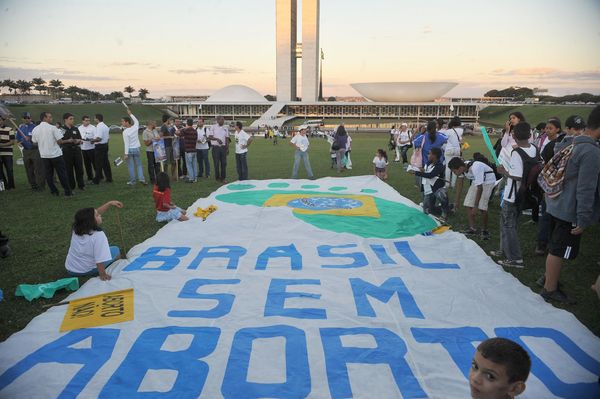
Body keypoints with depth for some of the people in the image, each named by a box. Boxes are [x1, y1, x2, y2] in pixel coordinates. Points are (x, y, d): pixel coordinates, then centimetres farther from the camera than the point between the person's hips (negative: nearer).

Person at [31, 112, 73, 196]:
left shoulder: (35, 129, 2)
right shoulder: (53, 128, -12)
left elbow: (34, 142, 9)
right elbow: (59, 141, -14)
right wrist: (68, 141, 3)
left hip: (44, 155, 4)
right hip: (56, 154, -4)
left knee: (49, 174, 11)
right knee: (62, 173, 2)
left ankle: (54, 191, 14)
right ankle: (68, 192, 4)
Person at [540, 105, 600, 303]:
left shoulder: (571, 145, 6)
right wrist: (583, 220, -17)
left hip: (557, 206, 9)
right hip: (570, 212, -9)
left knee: (555, 247, 23)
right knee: (559, 250, 3)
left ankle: (549, 277, 39)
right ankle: (550, 289, 16)